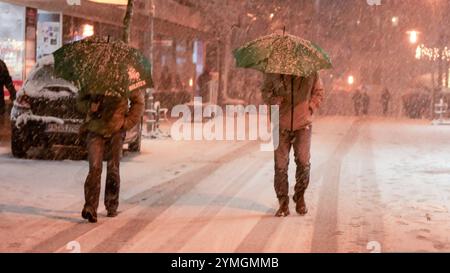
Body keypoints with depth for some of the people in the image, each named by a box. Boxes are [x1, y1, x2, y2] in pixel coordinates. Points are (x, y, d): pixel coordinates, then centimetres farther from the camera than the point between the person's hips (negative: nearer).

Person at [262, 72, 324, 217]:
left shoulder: (311, 73, -3)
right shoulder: (273, 73, -3)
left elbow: (319, 91, 13)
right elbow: (265, 91, 11)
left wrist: (311, 107, -1)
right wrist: (273, 100, -10)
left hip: (303, 125, 0)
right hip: (281, 125, 0)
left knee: (303, 161, -7)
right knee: (280, 165, 0)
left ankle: (300, 197, 16)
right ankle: (283, 203, 11)